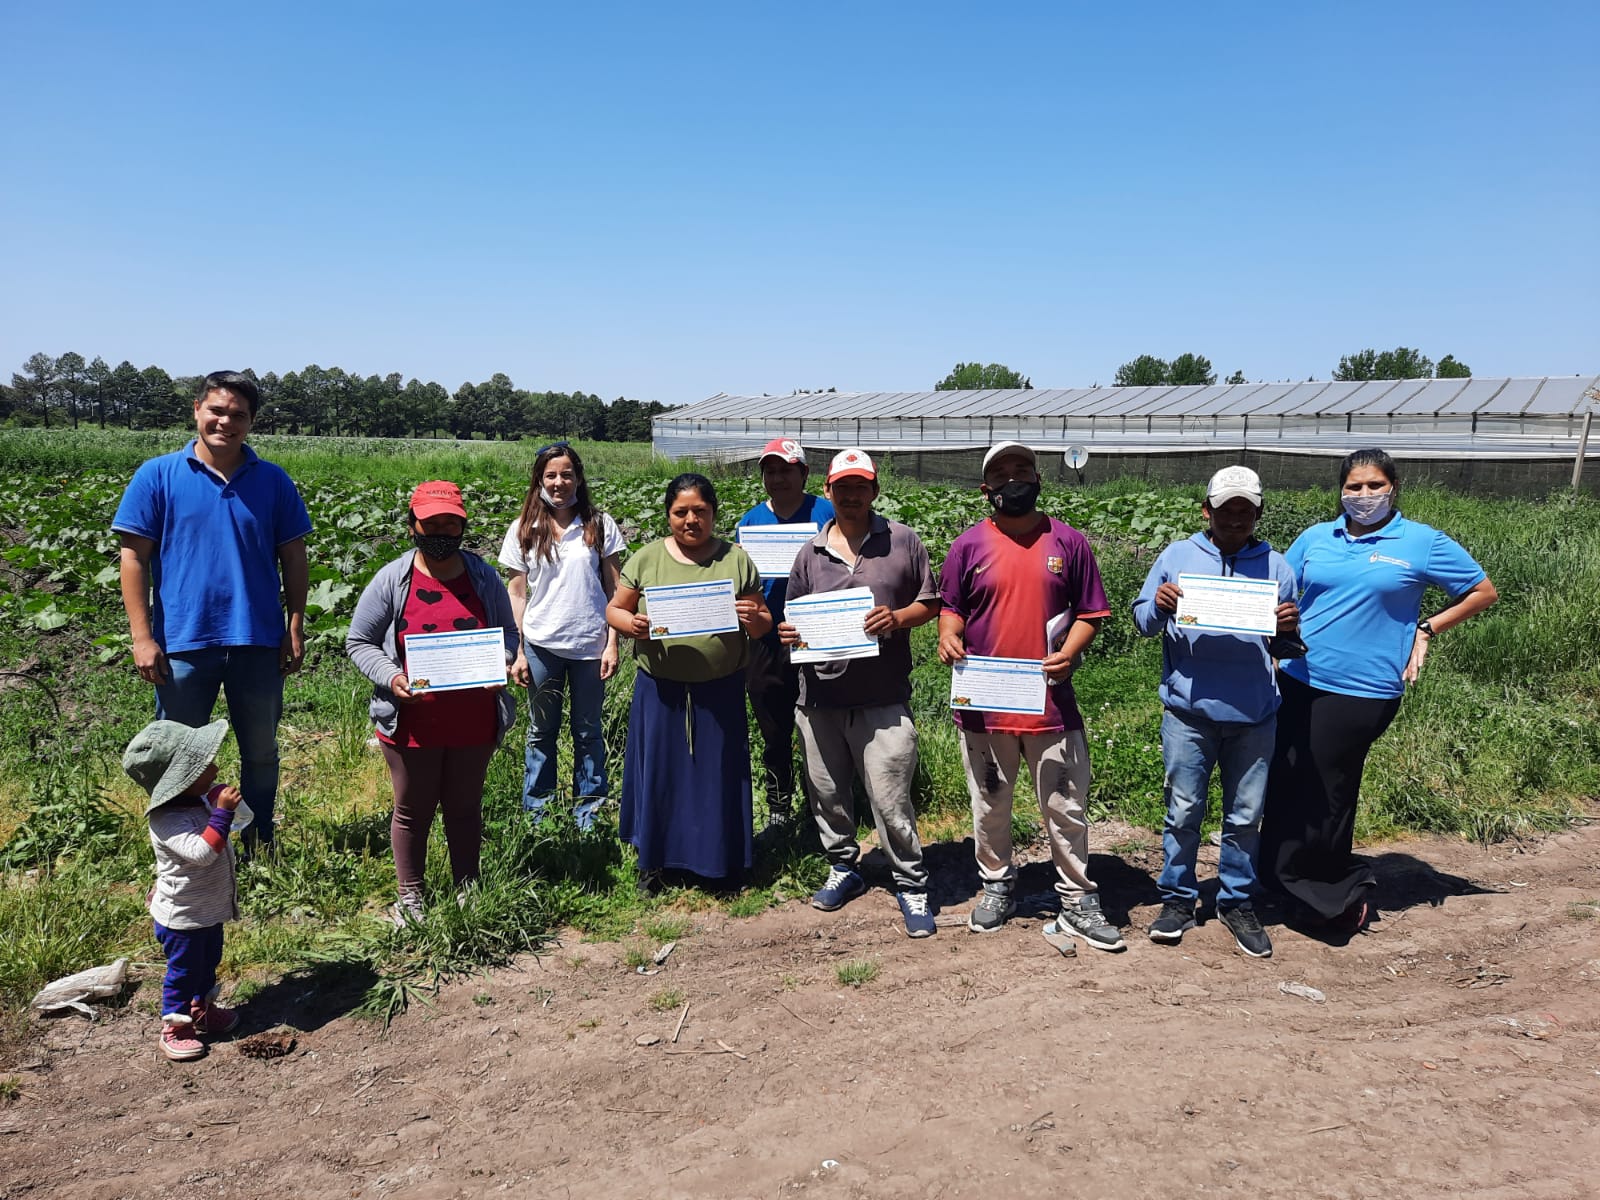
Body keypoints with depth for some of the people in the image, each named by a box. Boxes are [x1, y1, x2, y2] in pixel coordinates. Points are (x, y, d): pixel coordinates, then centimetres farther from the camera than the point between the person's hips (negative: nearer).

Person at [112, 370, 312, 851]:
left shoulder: (274, 481, 2)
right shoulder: (157, 476, -2)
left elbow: (293, 558, 5)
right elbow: (134, 558, -3)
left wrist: (295, 630, 0)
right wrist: (142, 638, -9)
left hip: (258, 643, 2)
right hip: (183, 644, -1)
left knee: (260, 753, 14)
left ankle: (261, 848, 31)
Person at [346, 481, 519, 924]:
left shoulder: (484, 577, 1)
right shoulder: (391, 580, -5)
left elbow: (508, 634, 10)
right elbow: (359, 642, 0)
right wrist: (390, 677, -17)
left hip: (474, 721, 2)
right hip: (412, 721, -1)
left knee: (464, 807, 17)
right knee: (413, 810, 14)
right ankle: (409, 896, 31)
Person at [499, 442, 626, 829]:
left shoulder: (599, 525, 0)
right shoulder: (524, 529, 2)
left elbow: (614, 590, 2)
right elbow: (517, 592, 4)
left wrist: (612, 644, -4)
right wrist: (517, 652, -1)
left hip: (590, 645, 0)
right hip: (541, 645, 1)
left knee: (588, 731, 10)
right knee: (541, 731, 12)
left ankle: (588, 813, 24)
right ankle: (535, 811, 27)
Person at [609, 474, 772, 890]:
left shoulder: (737, 560, 1)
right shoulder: (647, 559, 0)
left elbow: (764, 623, 5)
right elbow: (614, 610, 4)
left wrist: (754, 619, -18)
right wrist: (631, 625, -18)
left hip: (720, 690, 0)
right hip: (660, 689, 0)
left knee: (719, 774, 10)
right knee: (658, 771, 10)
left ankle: (721, 860, 29)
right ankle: (653, 859, 30)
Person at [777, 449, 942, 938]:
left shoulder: (903, 541, 2)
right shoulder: (810, 552, 10)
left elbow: (930, 603, 6)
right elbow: (794, 617, 17)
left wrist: (898, 617, -13)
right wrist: (788, 633, -5)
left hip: (883, 699, -3)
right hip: (819, 696, 4)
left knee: (890, 799, -2)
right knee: (827, 792, 15)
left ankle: (911, 884, 16)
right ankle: (843, 869, 35)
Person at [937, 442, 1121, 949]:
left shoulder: (1069, 543, 1)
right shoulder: (968, 546, 2)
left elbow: (1089, 613, 4)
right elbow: (951, 608, 7)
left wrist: (1069, 653, -13)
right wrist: (949, 637, -14)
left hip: (1051, 700, 0)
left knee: (1065, 807, 7)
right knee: (990, 806, 15)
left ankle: (1078, 902, 22)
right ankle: (997, 885, 35)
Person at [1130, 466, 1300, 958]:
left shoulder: (1275, 565, 8)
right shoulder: (1177, 556, 4)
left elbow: (1287, 645, 12)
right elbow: (1142, 621, 4)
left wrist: (1289, 630, -11)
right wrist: (1158, 607, -17)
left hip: (1253, 715, 2)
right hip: (1189, 710, -1)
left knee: (1245, 816, 11)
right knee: (1184, 811, 5)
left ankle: (1238, 903, 26)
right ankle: (1177, 899, 20)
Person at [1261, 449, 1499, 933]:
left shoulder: (1422, 543, 0)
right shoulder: (1316, 538, 9)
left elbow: (1484, 591, 8)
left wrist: (1427, 630, 1)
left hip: (1360, 689, -4)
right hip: (1297, 680, 4)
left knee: (1323, 796, 2)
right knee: (1284, 785, 7)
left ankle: (1336, 894, 23)